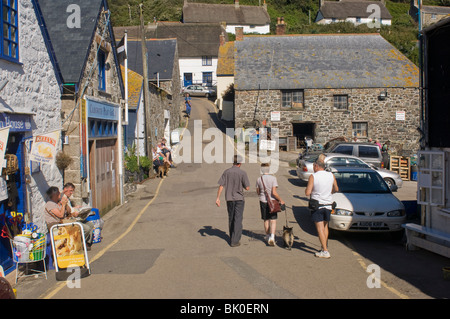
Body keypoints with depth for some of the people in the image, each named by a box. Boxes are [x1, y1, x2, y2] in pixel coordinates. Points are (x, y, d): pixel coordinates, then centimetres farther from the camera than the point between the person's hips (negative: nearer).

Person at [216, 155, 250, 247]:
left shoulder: (226, 172, -1)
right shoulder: (242, 173, -11)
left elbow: (221, 186, -3)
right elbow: (247, 188, -11)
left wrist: (218, 198, -1)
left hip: (229, 199, 4)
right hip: (239, 198, -4)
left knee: (231, 219, 17)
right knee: (238, 219, -1)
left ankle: (232, 238, 29)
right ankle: (234, 241, -4)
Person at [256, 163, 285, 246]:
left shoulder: (259, 179, -3)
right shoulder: (273, 178, -11)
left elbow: (258, 192, 8)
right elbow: (274, 192, -16)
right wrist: (281, 200, -6)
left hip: (263, 201, 3)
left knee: (266, 220, 15)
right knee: (273, 220, 0)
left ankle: (268, 236, 28)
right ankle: (272, 237, -15)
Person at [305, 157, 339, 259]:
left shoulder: (313, 176, -13)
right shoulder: (331, 175, 1)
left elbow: (307, 193, -15)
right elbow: (336, 189, 13)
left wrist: (310, 190, 7)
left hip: (317, 205, -5)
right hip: (328, 205, 5)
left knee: (320, 228, -3)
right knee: (325, 226, 20)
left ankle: (325, 251, -7)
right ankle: (325, 246, 29)